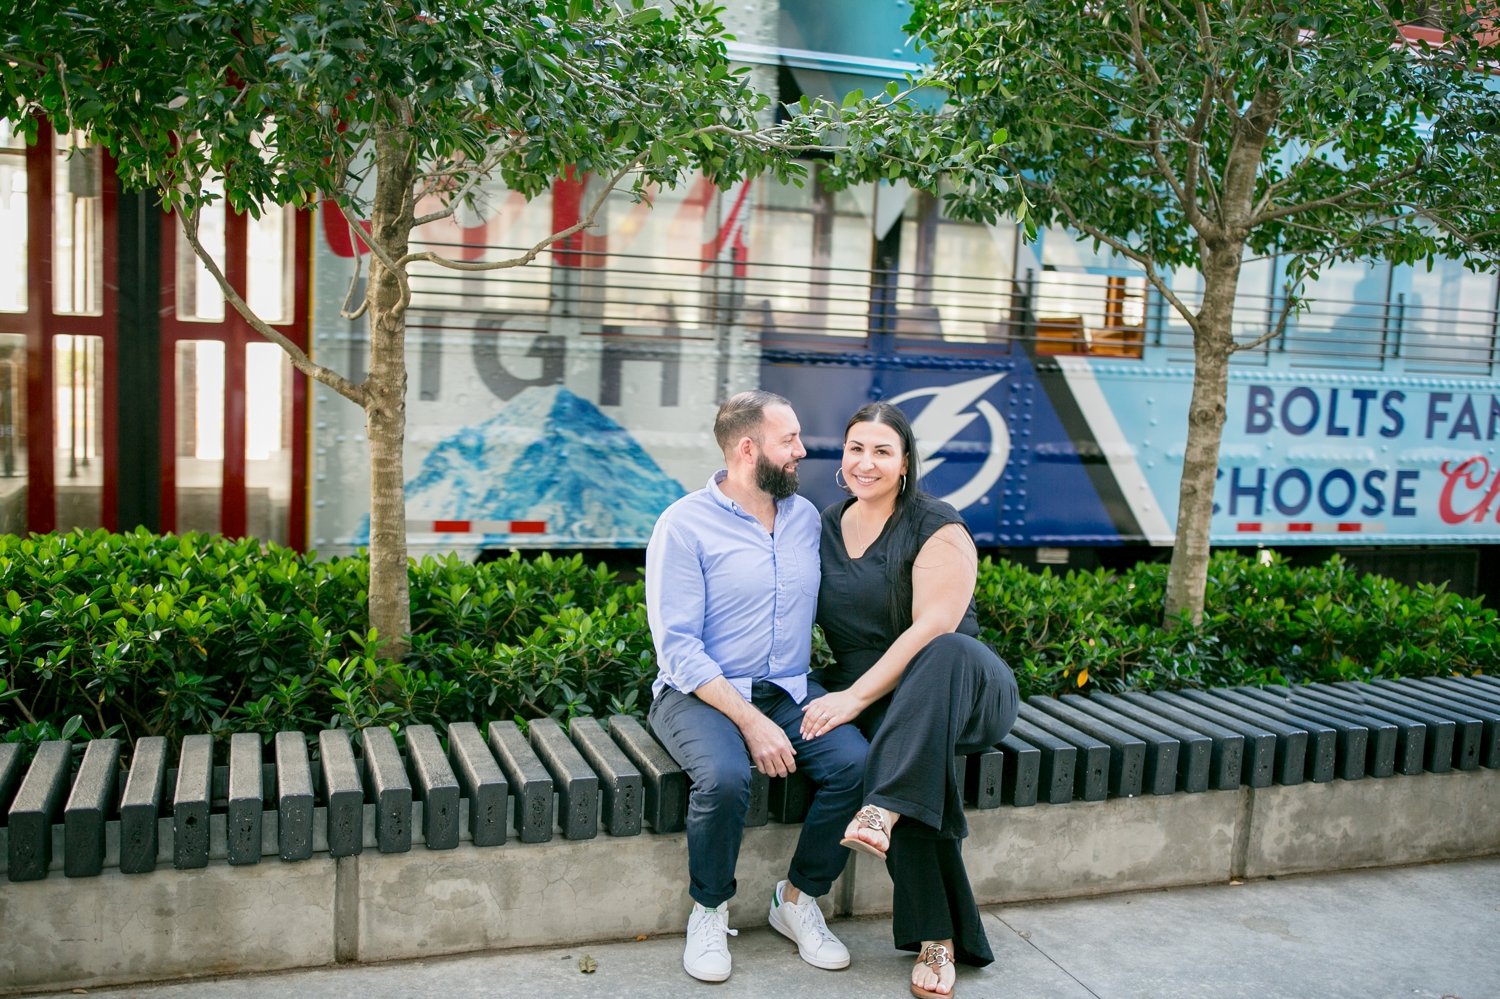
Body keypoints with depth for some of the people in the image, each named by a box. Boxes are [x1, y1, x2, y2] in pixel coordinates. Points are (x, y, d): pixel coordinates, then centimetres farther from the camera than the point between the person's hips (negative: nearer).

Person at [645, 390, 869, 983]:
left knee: (855, 762, -22)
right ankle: (710, 912, -6)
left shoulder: (806, 517, 10)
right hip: (699, 693, -5)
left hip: (790, 691, 5)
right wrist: (751, 722, -23)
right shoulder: (686, 524, -9)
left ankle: (798, 900, 1)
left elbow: (826, 607, 16)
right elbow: (677, 647, -15)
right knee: (725, 776, -34)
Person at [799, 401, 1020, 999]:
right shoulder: (827, 528, 11)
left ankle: (883, 811, -46)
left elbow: (933, 630, -17)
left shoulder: (937, 528, -6)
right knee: (921, 760, -32)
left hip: (966, 689, -3)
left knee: (949, 654, -39)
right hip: (872, 701, 3)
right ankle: (937, 938, -25)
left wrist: (855, 696, -23)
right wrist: (838, 696, -4)